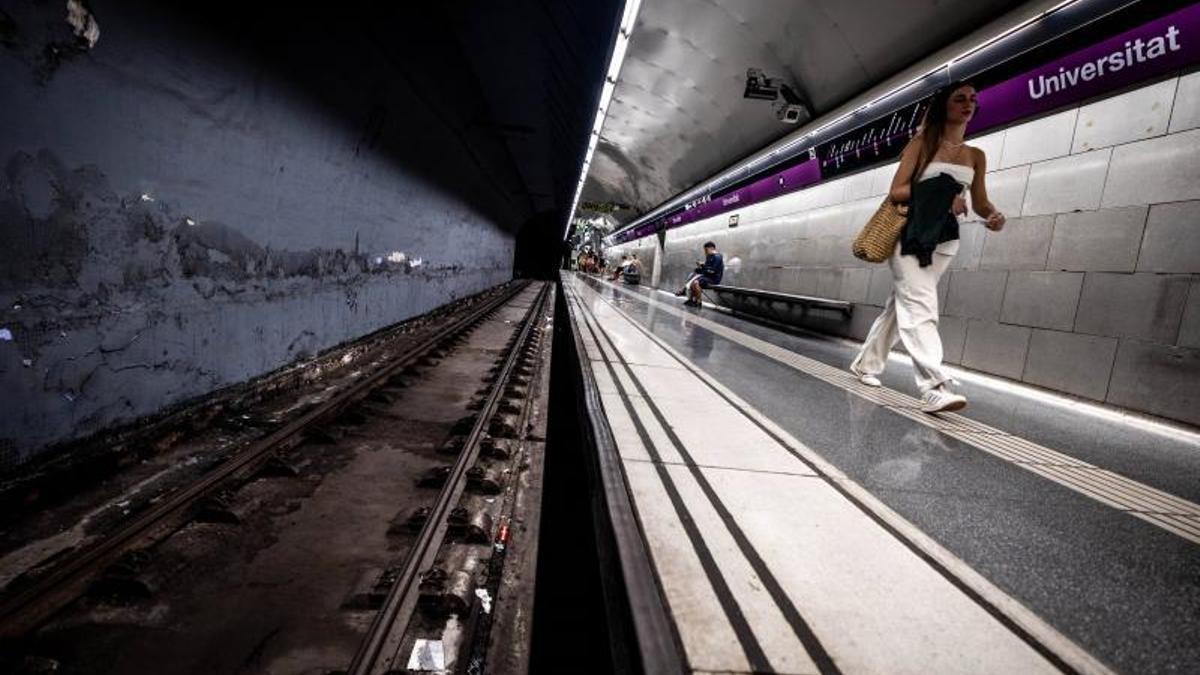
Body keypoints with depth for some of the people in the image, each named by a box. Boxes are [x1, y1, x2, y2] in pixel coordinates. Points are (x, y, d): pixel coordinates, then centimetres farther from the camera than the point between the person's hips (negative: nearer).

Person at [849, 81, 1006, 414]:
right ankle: (935, 389, -27)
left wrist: (994, 215, -8)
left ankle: (865, 364, 26)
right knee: (920, 306, -18)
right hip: (910, 234, -6)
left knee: (903, 304, 11)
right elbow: (896, 191, -6)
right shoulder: (922, 143, 1)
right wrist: (940, 195, -18)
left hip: (943, 239, 6)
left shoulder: (976, 156, 15)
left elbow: (980, 202, 14)